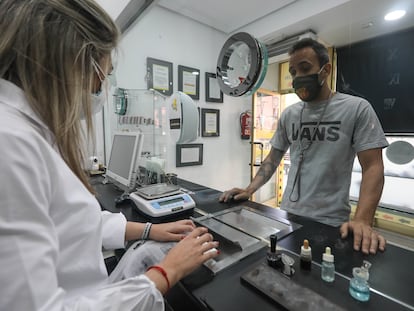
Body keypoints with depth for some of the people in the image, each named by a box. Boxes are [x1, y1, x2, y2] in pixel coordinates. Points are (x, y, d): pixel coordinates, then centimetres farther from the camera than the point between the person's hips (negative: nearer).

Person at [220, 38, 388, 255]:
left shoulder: (357, 108, -6)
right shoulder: (288, 115, 5)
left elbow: (372, 167, -10)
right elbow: (273, 159, 9)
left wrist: (362, 220, -23)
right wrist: (249, 189, -4)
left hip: (329, 224, -4)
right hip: (287, 216, 4)